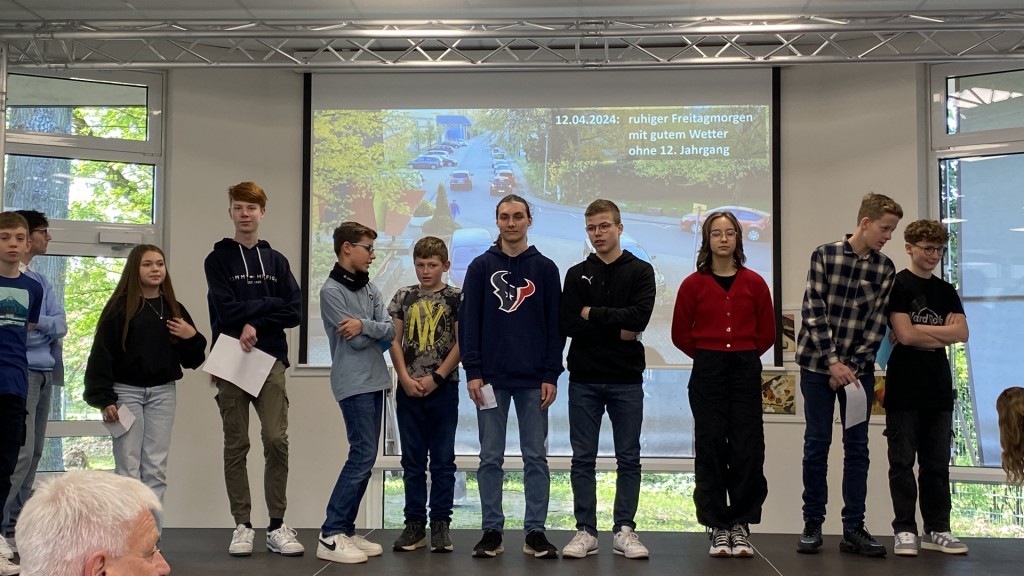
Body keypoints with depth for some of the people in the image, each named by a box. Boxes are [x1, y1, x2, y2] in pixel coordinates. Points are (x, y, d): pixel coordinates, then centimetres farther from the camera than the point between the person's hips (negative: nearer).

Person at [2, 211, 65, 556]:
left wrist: (38, 322, -11)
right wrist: (46, 326, -9)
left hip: (45, 373, 8)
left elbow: (61, 325, 6)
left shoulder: (41, 282, 19)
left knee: (33, 453, 9)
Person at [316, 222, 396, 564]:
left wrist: (364, 324, -13)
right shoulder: (332, 291, -9)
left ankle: (345, 530, 14)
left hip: (375, 381, 8)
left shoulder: (370, 288, 13)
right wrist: (375, 329, 3)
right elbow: (356, 341, -14)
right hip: (353, 383, -8)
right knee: (363, 455, -13)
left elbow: (390, 331, 3)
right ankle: (330, 536, -8)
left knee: (364, 457, 8)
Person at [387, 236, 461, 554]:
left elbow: (461, 343, -4)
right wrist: (405, 378, -6)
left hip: (443, 387, -2)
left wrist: (435, 378, -11)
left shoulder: (456, 298, 0)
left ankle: (440, 524, 10)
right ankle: (415, 523, 14)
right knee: (412, 460, 7)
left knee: (443, 459, 4)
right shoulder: (403, 297, 8)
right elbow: (394, 341, 6)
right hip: (409, 389, 3)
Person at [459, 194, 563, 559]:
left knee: (536, 458, 4)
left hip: (534, 380, 0)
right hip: (491, 378, 0)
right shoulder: (481, 266, 4)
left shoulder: (545, 268, 5)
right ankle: (492, 530, 13)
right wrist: (472, 371, -6)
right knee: (491, 458, 5)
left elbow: (555, 324, 3)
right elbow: (468, 321, 1)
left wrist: (551, 374, -4)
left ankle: (535, 531, 11)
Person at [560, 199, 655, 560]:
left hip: (626, 380, -1)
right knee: (583, 459, 4)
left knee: (628, 459, 4)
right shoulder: (576, 275, 7)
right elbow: (568, 324, -6)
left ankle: (624, 531, 13)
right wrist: (617, 329, -12)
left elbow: (640, 316, -14)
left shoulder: (640, 271, 3)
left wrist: (592, 313, -9)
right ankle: (585, 532, 12)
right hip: (584, 381, 1)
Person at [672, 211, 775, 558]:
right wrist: (708, 357, 6)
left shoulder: (754, 283, 2)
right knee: (710, 449, 2)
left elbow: (767, 333, 8)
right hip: (707, 373, -1)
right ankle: (717, 528, 11)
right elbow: (681, 334, 4)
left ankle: (741, 526, 12)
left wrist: (743, 356, 7)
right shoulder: (693, 284, -1)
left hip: (746, 371, 1)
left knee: (747, 450, 1)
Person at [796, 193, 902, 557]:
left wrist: (852, 367, -10)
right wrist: (832, 362, -14)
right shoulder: (825, 255, -6)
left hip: (859, 369, 3)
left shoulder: (885, 269, 2)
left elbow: (877, 325, 0)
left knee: (857, 447, 4)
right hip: (818, 364, -2)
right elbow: (812, 312, -10)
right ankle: (812, 524, 13)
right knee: (817, 444, 3)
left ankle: (853, 528, 11)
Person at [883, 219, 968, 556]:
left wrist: (920, 329, -8)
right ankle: (905, 530, 4)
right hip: (904, 389, -5)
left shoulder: (946, 292, 14)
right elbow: (904, 335, -13)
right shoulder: (896, 285, -3)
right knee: (903, 462, -1)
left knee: (937, 463, 8)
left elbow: (962, 333, 0)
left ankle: (937, 530, 15)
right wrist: (944, 334, -2)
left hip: (938, 388, 5)